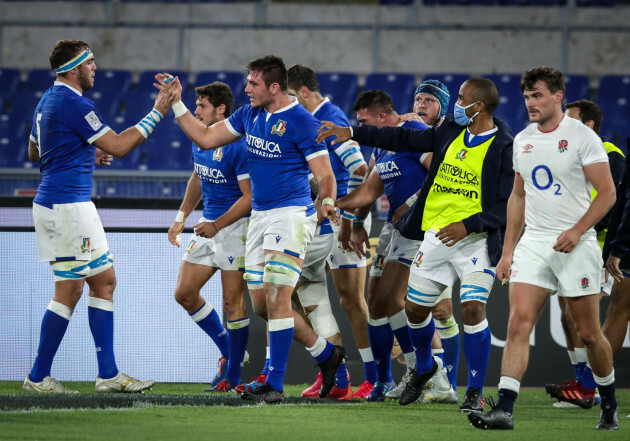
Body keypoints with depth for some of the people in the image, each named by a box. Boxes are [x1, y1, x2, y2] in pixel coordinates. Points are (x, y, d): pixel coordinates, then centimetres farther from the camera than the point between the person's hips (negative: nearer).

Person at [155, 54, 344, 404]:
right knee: (261, 304, 7)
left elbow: (324, 175, -12)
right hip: (259, 217, 8)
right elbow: (205, 138, 16)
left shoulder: (302, 122, -12)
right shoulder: (249, 115, 10)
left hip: (291, 214, -8)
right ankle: (326, 354, 23)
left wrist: (327, 201, -32)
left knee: (277, 299, -14)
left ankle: (274, 385, -11)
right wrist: (177, 104, 9)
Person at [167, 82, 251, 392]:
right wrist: (182, 217, 20)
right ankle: (227, 350, 23)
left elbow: (250, 196, -20)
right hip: (209, 224, 9)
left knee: (233, 302, -5)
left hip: (236, 226, -9)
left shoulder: (238, 145, -19)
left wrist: (218, 225, -26)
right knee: (185, 293, 7)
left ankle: (232, 375, 4)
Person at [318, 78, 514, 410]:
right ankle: (423, 368, 39)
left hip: (474, 239, -6)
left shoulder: (504, 149, -12)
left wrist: (468, 225, -24)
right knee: (415, 307, 10)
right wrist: (353, 133, 17)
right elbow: (406, 139, 18)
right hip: (436, 235, 6)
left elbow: (508, 206, -14)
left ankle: (475, 391, -3)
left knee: (473, 309, -17)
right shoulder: (451, 131, 7)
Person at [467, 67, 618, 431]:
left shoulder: (582, 136, -7)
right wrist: (507, 251, 15)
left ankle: (610, 405, 25)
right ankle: (504, 410, -20)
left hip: (576, 245, -4)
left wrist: (576, 231, -21)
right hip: (532, 244, 4)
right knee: (518, 324, -12)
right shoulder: (522, 141, 11)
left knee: (589, 333, 3)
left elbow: (607, 192, -9)